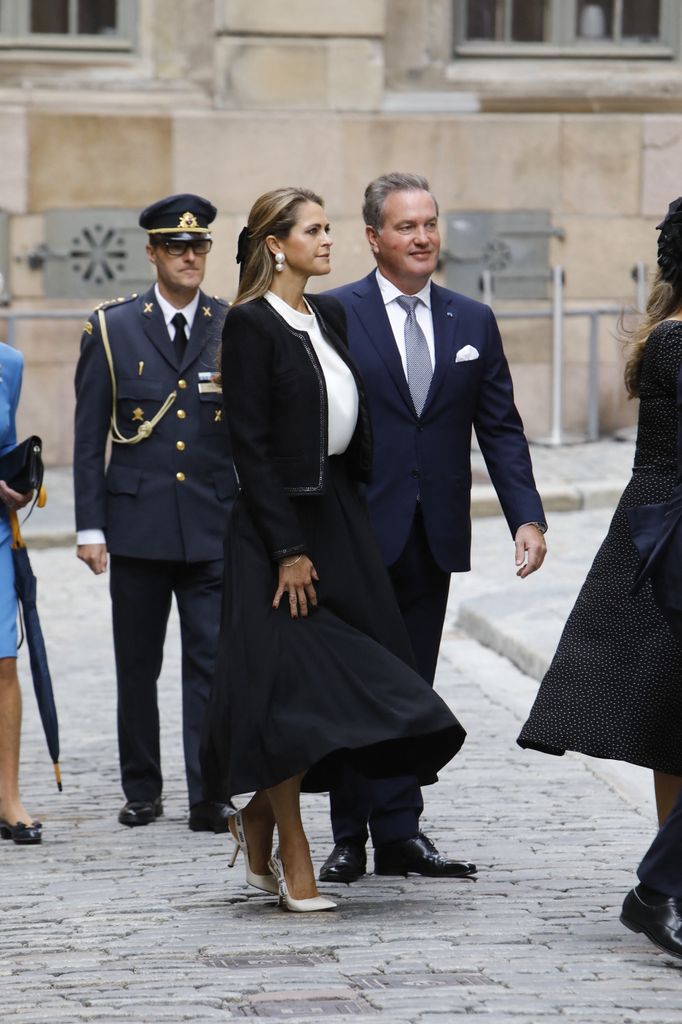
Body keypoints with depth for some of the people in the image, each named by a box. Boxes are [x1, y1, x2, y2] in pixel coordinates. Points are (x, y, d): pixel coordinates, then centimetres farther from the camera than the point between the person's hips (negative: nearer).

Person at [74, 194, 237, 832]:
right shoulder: (111, 330, 4)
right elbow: (89, 437, 4)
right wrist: (89, 526, -1)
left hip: (216, 526, -1)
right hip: (138, 526, 1)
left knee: (212, 662, -4)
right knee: (136, 665, 8)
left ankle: (209, 797, -2)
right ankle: (141, 790, 19)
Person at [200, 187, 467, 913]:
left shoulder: (328, 317, 13)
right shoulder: (250, 324, -10)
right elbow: (251, 445, -14)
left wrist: (349, 529, 11)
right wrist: (287, 549, -17)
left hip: (337, 516, 8)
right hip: (279, 523, -8)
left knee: (340, 682, 6)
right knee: (287, 683, -4)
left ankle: (259, 820, 23)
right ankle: (293, 858, 3)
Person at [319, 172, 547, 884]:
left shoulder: (473, 322, 10)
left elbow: (501, 429, 9)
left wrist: (526, 516, -3)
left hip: (433, 537, 4)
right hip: (356, 532, -4)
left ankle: (400, 833, 13)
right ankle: (350, 839, 6)